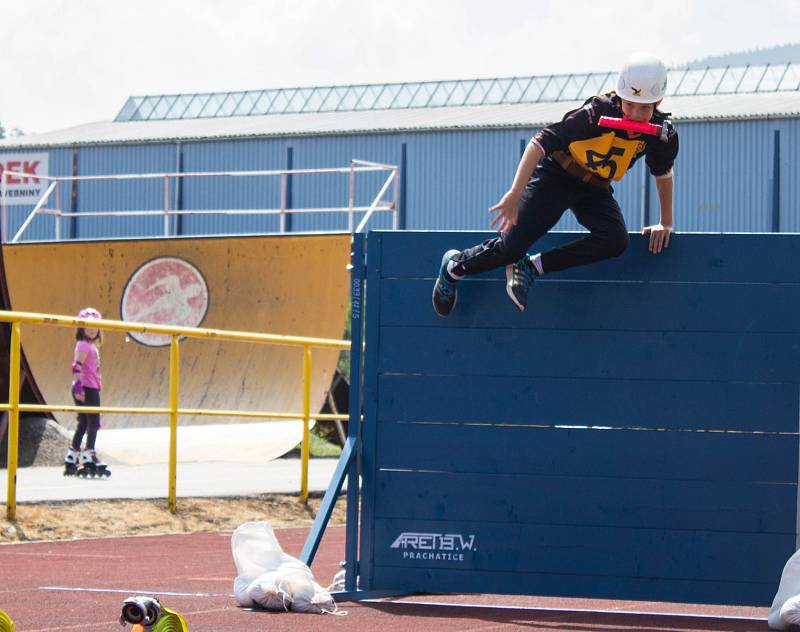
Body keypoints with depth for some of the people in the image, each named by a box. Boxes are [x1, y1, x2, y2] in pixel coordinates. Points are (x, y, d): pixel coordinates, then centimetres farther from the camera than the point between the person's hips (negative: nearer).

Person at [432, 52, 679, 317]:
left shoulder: (662, 132, -15)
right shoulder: (597, 113, -30)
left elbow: (663, 173, 8)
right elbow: (541, 142, -28)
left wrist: (666, 222, 9)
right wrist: (515, 194, -32)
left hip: (595, 189, 4)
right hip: (555, 176, -4)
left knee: (616, 241, -25)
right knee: (512, 246, -11)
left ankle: (531, 268, -12)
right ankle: (453, 267, 22)